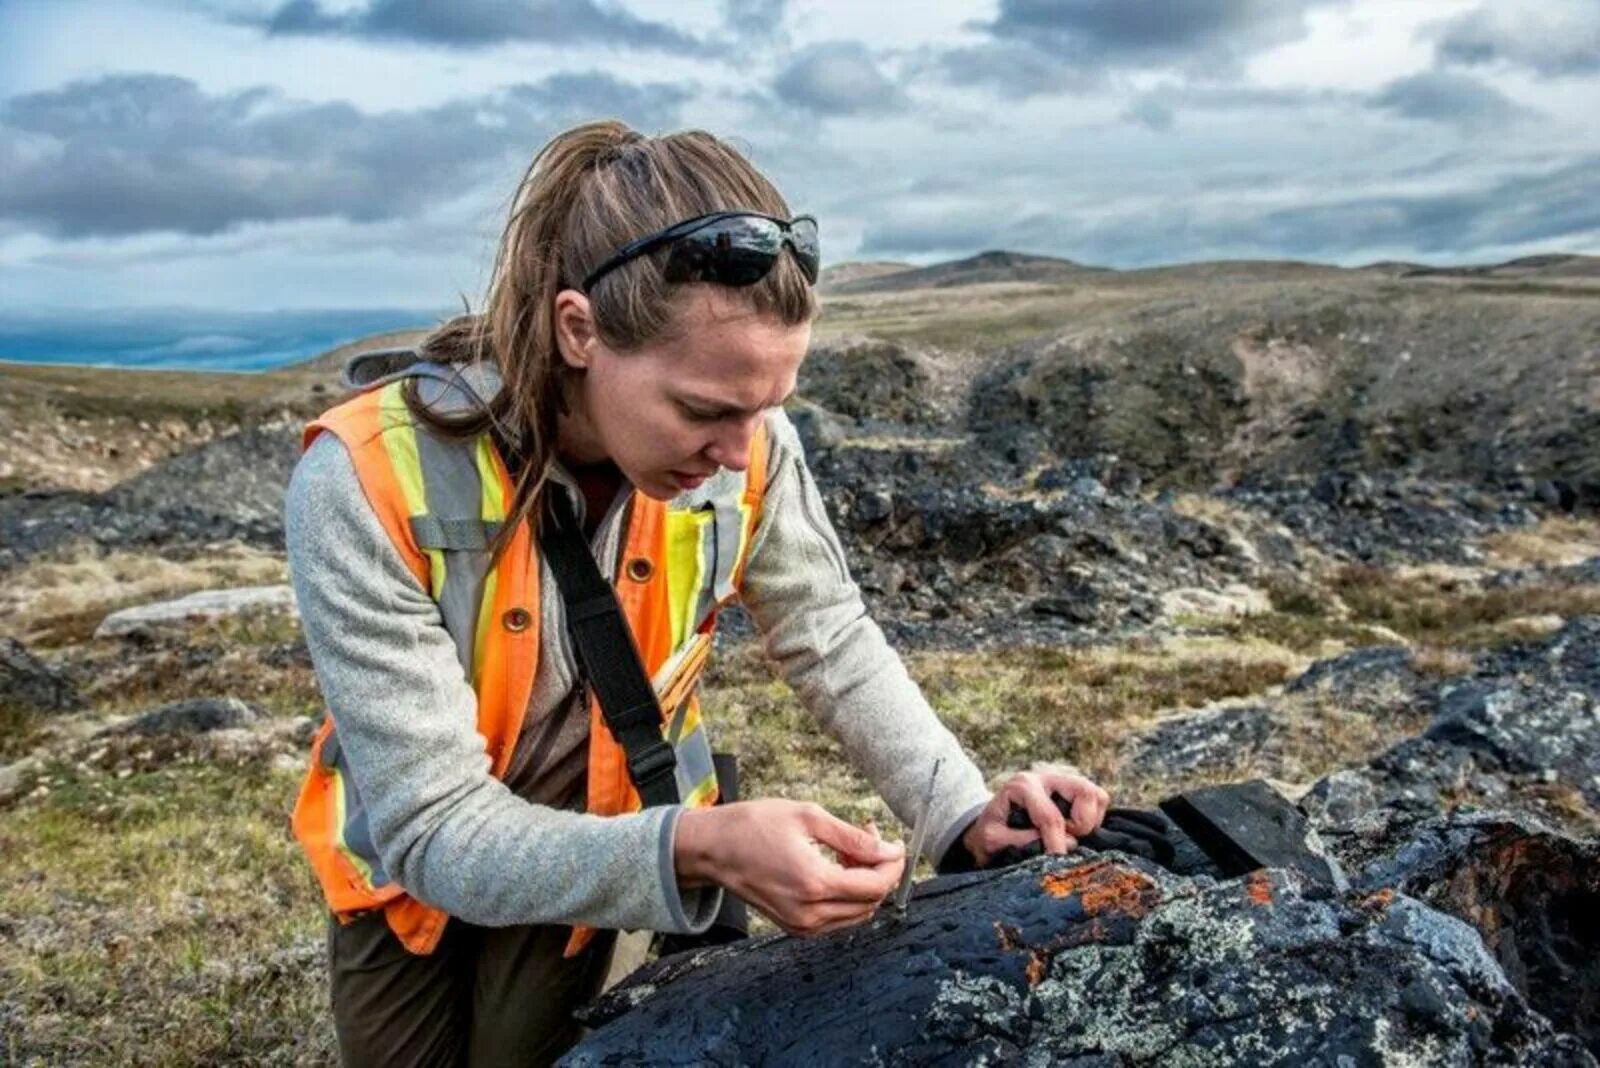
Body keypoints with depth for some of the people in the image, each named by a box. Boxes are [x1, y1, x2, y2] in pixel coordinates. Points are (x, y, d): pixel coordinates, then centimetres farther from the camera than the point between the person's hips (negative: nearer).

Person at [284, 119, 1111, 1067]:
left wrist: (967, 814, -25)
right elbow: (433, 829, -34)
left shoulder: (747, 447, -25)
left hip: (598, 841, 1)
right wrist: (696, 849, -49)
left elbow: (835, 646, -10)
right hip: (410, 862, 0)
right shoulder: (368, 487, -35)